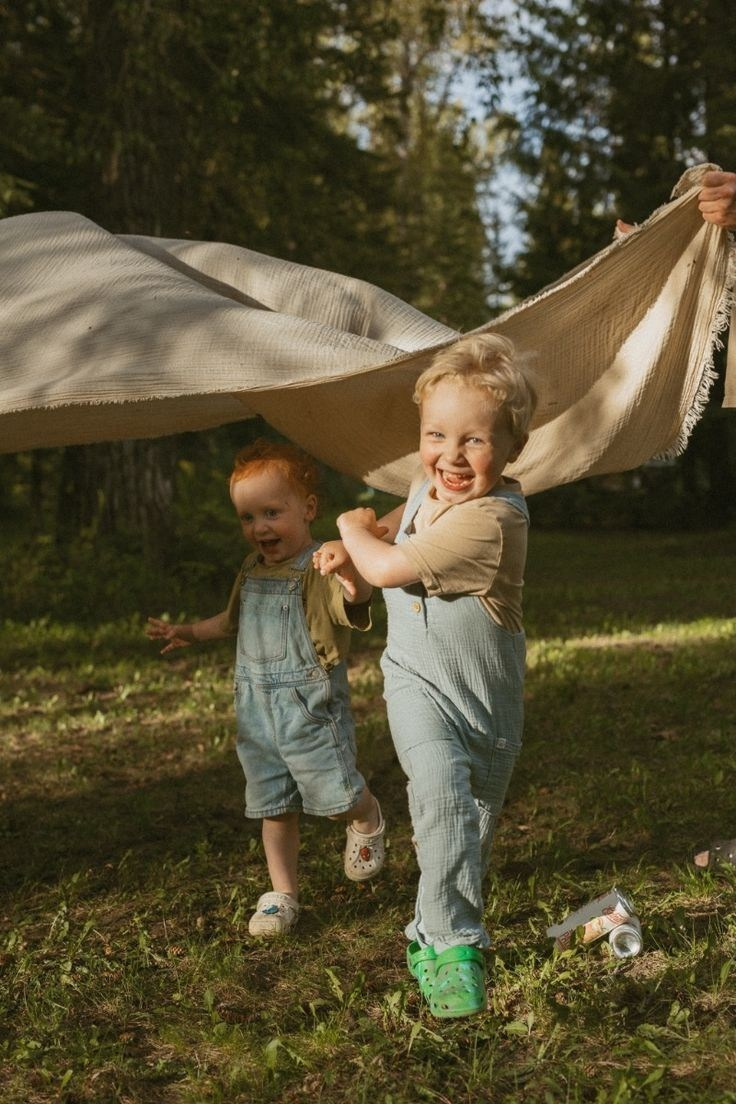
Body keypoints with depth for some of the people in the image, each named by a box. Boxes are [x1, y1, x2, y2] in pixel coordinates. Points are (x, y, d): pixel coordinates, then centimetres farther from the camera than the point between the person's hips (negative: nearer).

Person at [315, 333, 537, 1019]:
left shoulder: (493, 519, -28)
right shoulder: (430, 484, -3)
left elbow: (387, 568, -27)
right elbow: (404, 524, 23)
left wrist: (354, 529, -7)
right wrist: (359, 540, 5)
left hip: (487, 695, -3)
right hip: (418, 682, 3)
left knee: (476, 821, 13)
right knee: (442, 788, -24)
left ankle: (433, 936, 36)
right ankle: (452, 943, -18)